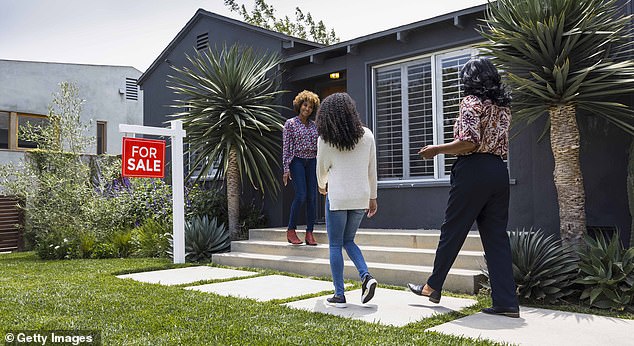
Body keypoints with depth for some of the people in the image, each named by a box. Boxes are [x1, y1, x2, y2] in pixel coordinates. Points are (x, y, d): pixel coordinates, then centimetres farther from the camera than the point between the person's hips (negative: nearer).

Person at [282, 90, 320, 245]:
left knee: (312, 196, -2)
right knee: (301, 195, -15)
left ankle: (309, 233, 3)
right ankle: (291, 230, -1)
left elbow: (318, 146, 16)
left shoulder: (314, 125, 13)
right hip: (297, 161, -4)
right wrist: (286, 169, -9)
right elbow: (286, 147, -3)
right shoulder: (290, 123, 0)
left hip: (312, 162, 5)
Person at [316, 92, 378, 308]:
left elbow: (322, 169, 6)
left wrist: (322, 186, 27)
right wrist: (372, 197, 16)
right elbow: (372, 169, 7)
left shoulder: (325, 139, -5)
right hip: (361, 196, 4)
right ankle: (366, 276, 0)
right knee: (348, 241, 20)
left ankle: (339, 295, 7)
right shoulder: (366, 135, 3)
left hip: (338, 196, -4)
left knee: (335, 245, 6)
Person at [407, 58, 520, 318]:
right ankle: (507, 302, 5)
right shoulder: (502, 105, 16)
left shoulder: (471, 101, -7)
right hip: (499, 171, 7)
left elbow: (469, 143, -18)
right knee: (496, 235, 7)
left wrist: (436, 150, -6)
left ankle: (433, 287, 19)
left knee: (452, 230, 5)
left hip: (473, 170, -7)